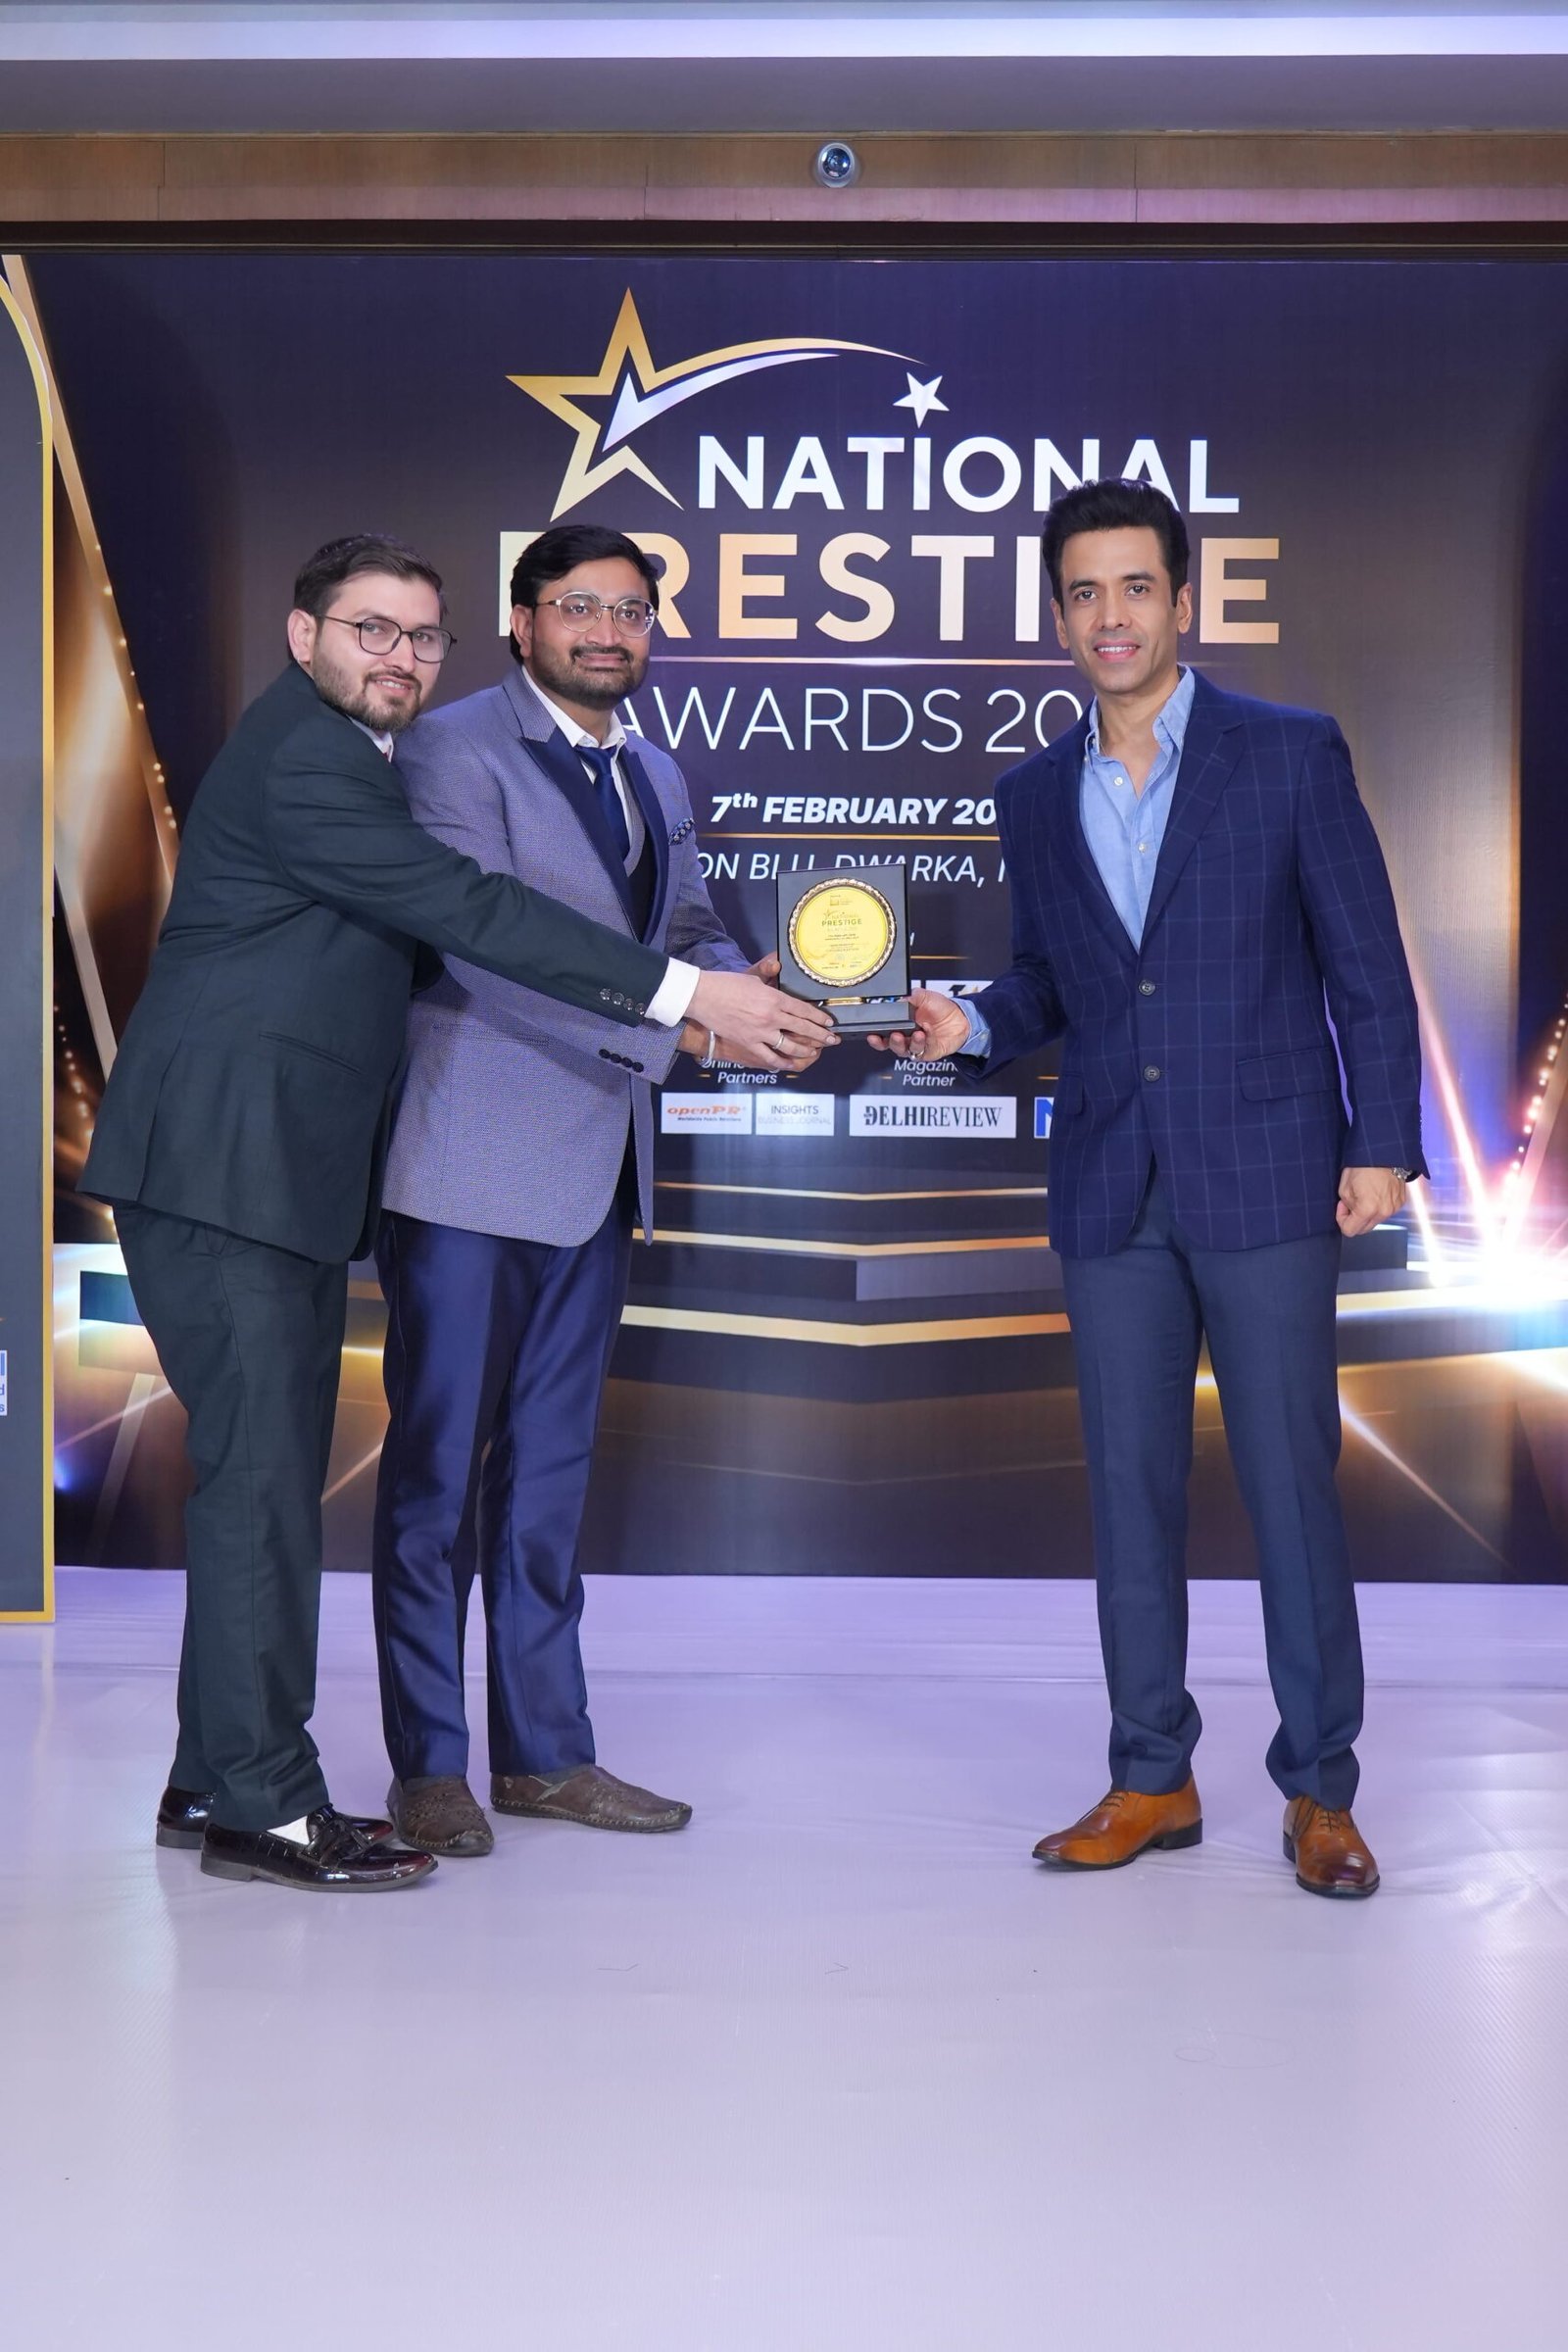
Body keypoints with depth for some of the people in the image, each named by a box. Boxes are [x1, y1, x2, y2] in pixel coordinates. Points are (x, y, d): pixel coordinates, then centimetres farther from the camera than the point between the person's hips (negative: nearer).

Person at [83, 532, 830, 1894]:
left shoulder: (351, 758, 19)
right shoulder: (300, 761, -14)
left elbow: (434, 921, 22)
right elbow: (469, 913, -22)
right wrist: (687, 995, -24)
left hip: (282, 1172, 10)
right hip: (220, 1168, -10)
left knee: (270, 1472, 11)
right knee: (263, 1469, -8)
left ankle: (218, 1781, 19)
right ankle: (260, 1801, -1)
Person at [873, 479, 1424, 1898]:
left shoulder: (1290, 755, -1)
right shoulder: (1035, 796, 11)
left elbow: (1368, 966, -1)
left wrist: (1381, 1144, -8)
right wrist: (969, 1026, -4)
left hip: (1265, 1179, -4)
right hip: (1112, 1193, 4)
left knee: (1292, 1486, -1)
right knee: (1130, 1490, 8)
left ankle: (1319, 1791, 11)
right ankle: (1152, 1780, 19)